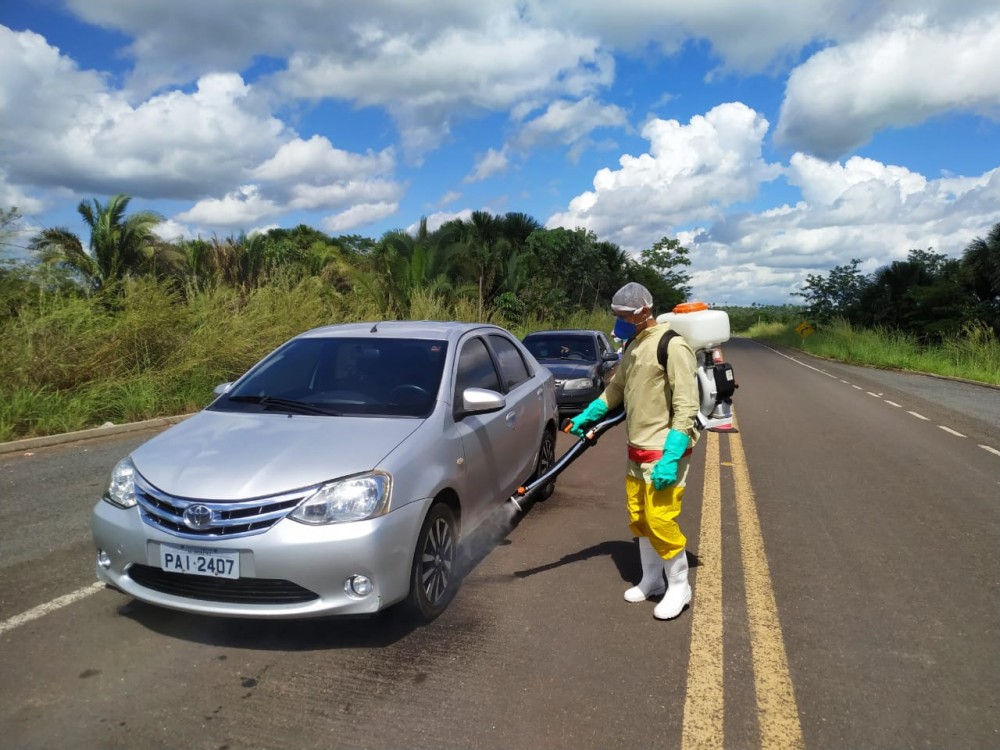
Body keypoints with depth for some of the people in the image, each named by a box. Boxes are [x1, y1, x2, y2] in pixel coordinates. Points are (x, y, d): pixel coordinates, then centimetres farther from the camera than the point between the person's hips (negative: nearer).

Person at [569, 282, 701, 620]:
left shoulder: (672, 345, -16)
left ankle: (679, 586, 16)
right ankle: (651, 580, 31)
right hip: (638, 450, 8)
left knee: (660, 521, -4)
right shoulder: (633, 344, 10)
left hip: (664, 452, -8)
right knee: (638, 519, 14)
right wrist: (586, 415, 15)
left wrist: (671, 456, -24)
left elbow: (686, 406, -20)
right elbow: (616, 388, 23)